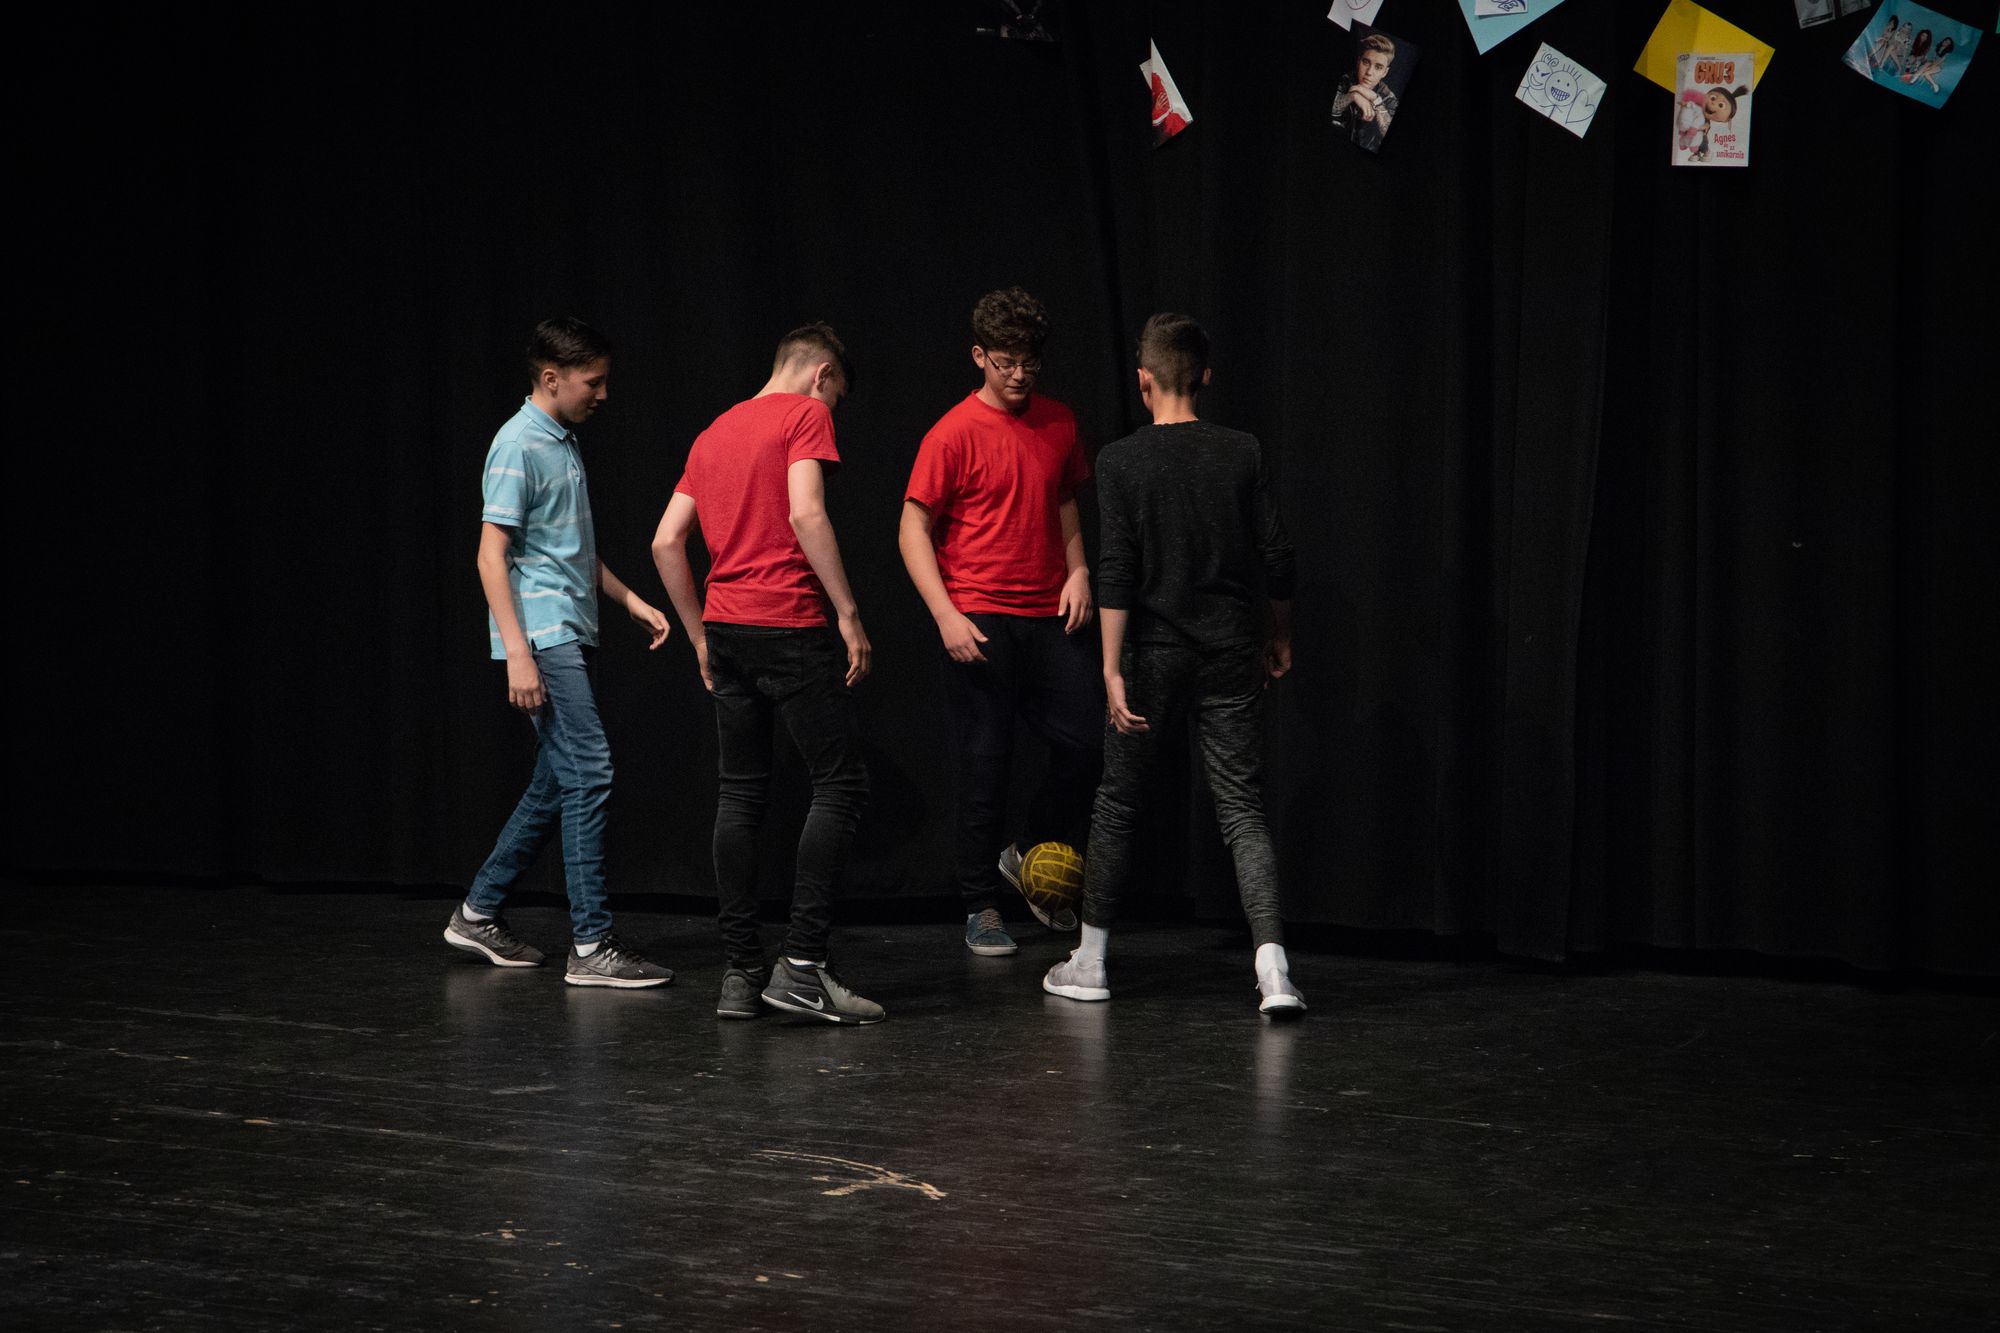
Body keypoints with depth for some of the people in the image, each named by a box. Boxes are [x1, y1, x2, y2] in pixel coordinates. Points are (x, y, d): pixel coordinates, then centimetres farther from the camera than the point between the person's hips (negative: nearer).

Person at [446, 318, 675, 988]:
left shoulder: (564, 444, 16)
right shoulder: (519, 447, -12)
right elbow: (492, 555, -16)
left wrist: (629, 599, 20)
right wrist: (517, 654, -21)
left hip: (574, 638, 10)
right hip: (543, 638, -10)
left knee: (557, 784, 12)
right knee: (588, 774, -13)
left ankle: (478, 913, 22)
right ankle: (591, 946, -13)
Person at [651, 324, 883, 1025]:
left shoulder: (712, 434, 19)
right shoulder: (807, 414, -2)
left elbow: (666, 541, 16)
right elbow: (805, 512, -16)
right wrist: (847, 612, -13)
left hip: (726, 627, 7)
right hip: (790, 626, -7)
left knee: (740, 796, 9)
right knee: (839, 783, -2)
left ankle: (741, 972, 8)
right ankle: (802, 962, -11)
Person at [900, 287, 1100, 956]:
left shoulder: (1058, 423, 10)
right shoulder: (954, 434, -7)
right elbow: (913, 531, -6)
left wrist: (1078, 572, 5)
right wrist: (946, 615, -15)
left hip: (1050, 617, 5)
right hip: (980, 622, -5)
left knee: (1088, 742, -1)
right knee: (985, 762, -1)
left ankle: (1028, 852, 23)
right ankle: (981, 908, 10)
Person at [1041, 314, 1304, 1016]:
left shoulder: (1121, 460, -7)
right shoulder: (1242, 454, 0)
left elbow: (1116, 570, -12)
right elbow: (1277, 556, 2)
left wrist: (1113, 669, -12)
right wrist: (1280, 636, 17)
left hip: (1154, 654, -2)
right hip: (1232, 654, 2)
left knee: (1118, 800, 12)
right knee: (1243, 807, 2)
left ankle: (1090, 961, 21)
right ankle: (1273, 966, -13)